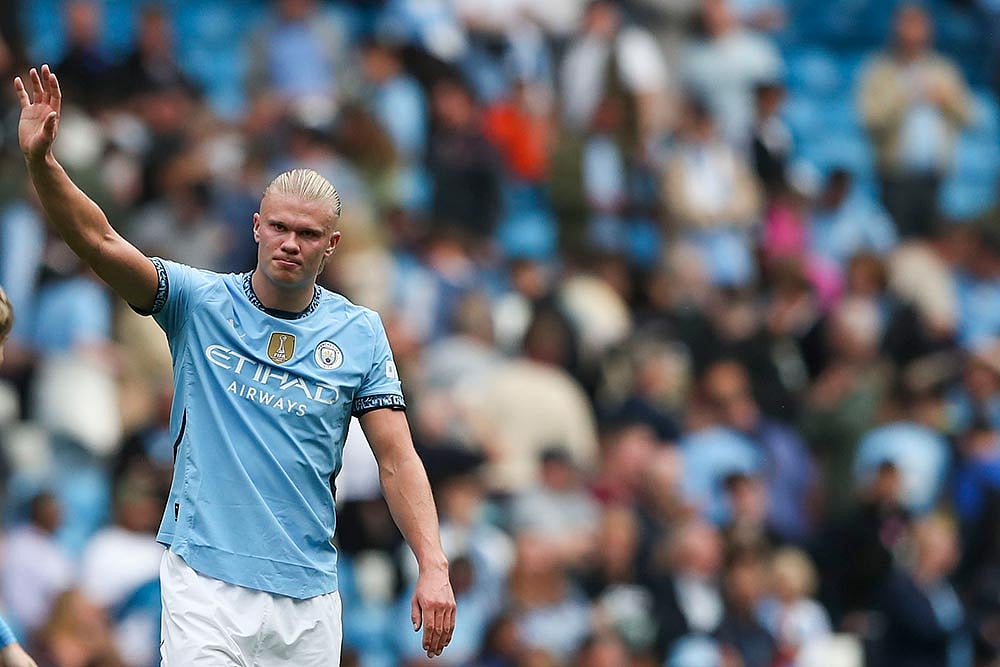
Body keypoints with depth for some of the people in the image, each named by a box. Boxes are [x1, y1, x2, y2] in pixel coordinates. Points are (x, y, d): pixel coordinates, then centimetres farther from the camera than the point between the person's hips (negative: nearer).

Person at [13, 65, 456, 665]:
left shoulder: (361, 333, 6)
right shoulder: (199, 303, 2)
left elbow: (398, 459, 3)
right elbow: (100, 240, -9)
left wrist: (435, 567, -9)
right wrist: (41, 161, -26)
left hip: (310, 594, 2)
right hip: (207, 583, -2)